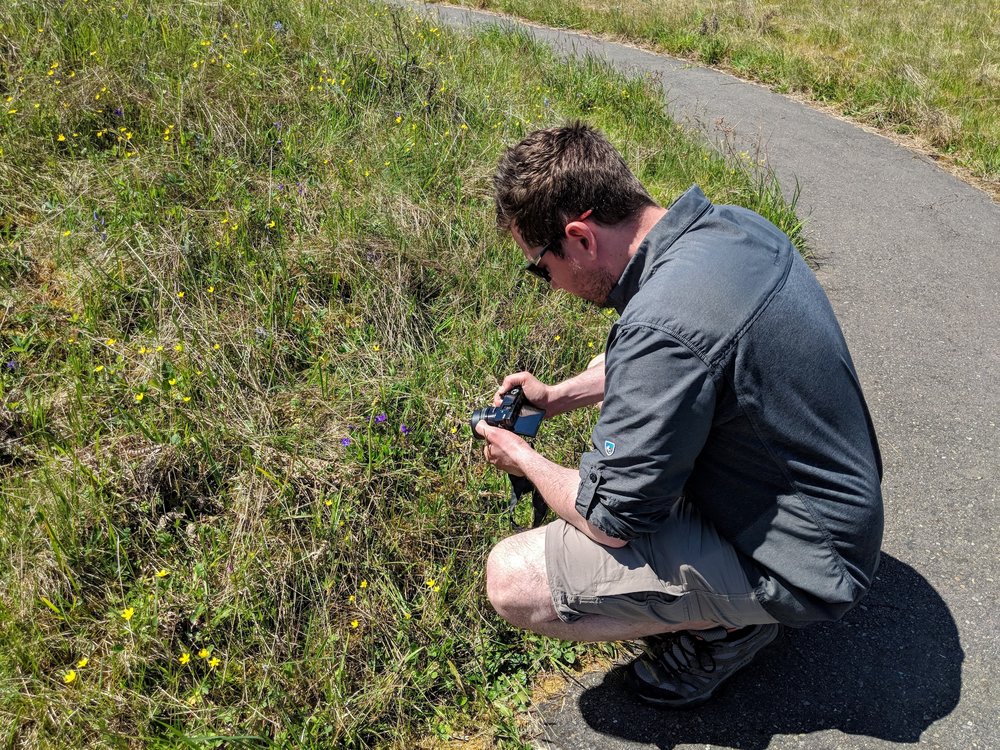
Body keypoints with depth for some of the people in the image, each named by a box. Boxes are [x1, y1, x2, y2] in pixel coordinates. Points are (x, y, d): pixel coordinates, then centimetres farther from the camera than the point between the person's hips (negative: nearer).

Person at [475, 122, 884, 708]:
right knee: (620, 403, 25)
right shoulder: (731, 225, -5)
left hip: (793, 566, -9)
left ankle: (725, 627, 3)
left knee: (511, 579, -16)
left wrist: (524, 460, -3)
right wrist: (558, 396, 11)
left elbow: (611, 519, -22)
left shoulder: (662, 323, -33)